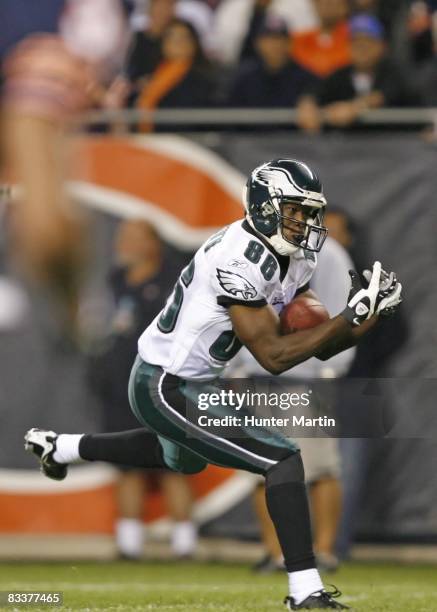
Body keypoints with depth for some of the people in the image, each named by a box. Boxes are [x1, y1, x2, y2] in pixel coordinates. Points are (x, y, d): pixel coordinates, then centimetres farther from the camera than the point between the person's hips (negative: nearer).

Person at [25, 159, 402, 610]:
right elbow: (273, 357, -28)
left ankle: (59, 448, 54)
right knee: (283, 460, -17)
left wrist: (370, 316, -16)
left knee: (183, 458, 39)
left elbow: (321, 346, 2)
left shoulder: (295, 259, 1)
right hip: (164, 390, -11)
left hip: (188, 382, 11)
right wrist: (351, 317, -29)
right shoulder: (241, 261, -28)